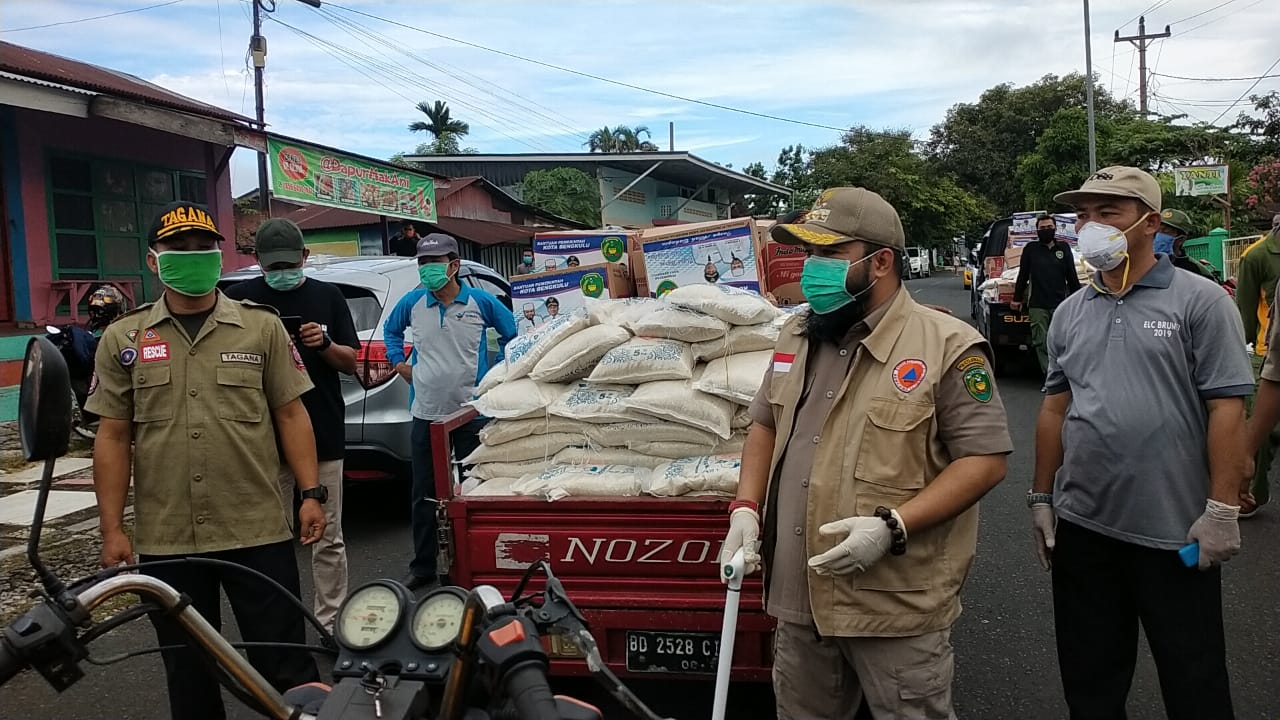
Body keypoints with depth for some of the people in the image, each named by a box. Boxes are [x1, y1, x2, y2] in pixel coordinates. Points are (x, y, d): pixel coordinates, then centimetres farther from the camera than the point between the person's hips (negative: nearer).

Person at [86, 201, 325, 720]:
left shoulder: (261, 327, 2)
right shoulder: (124, 339, 5)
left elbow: (291, 414, 3)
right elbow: (113, 437, 5)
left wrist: (311, 493, -4)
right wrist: (111, 528, 1)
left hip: (258, 532, -1)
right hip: (165, 541, 2)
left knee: (284, 662, 6)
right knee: (188, 672, 16)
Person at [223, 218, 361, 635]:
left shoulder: (328, 297, 7)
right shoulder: (240, 298, 4)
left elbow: (351, 363, 9)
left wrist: (325, 344, -12)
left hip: (324, 436, 1)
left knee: (328, 539, 6)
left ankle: (331, 622, 16)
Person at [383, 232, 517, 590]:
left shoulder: (481, 302, -4)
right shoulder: (412, 303, 2)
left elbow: (512, 332, 11)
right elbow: (390, 329, 22)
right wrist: (399, 362, 10)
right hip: (426, 413, 2)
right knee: (424, 494, 8)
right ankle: (423, 567, 20)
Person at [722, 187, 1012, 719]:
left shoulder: (947, 347, -12)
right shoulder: (797, 339, 9)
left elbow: (985, 459, -13)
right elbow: (766, 425, 18)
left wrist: (891, 528, -23)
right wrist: (746, 509, 3)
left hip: (897, 607, -6)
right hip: (799, 598, 6)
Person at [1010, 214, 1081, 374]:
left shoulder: (1064, 248, 11)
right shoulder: (1030, 249, 7)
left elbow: (1072, 276, 13)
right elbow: (1023, 275, 10)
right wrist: (1017, 298, 11)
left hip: (1060, 304, 1)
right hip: (1037, 305, 0)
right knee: (1041, 342, -2)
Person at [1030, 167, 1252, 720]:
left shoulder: (1200, 301, -6)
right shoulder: (1070, 313, 9)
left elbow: (1227, 409, -10)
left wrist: (1222, 508, -14)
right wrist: (1041, 496, 11)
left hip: (1175, 530, -4)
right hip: (1082, 526, 5)